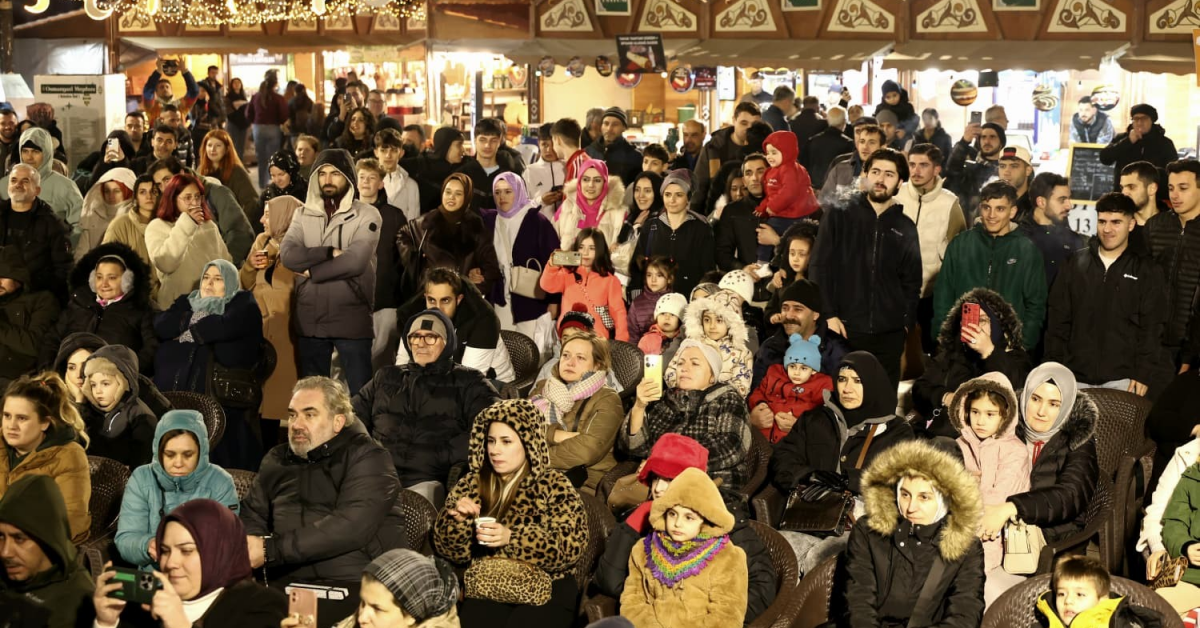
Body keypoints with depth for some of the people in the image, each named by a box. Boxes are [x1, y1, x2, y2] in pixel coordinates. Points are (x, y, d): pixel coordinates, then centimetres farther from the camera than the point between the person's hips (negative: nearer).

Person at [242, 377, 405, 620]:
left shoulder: (368, 458, -1)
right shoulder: (277, 460, 20)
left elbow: (349, 528, -14)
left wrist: (270, 549, -15)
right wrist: (250, 548, -6)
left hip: (356, 588, -5)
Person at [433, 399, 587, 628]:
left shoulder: (553, 484, 1)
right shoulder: (471, 484, 10)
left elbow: (571, 546, -11)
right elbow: (450, 551, 9)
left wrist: (512, 538, -20)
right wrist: (457, 521, -12)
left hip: (546, 587, -2)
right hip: (487, 586, 2)